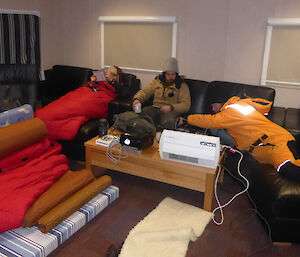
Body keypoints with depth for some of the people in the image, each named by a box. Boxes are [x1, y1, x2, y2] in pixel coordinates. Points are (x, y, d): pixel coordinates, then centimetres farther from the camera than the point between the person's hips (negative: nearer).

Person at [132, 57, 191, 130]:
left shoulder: (182, 85, 6)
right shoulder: (157, 81, 16)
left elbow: (186, 105, -3)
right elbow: (145, 91, 13)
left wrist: (171, 107, -21)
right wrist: (137, 99, -11)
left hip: (172, 111, -3)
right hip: (155, 108, 3)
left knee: (169, 121, -39)